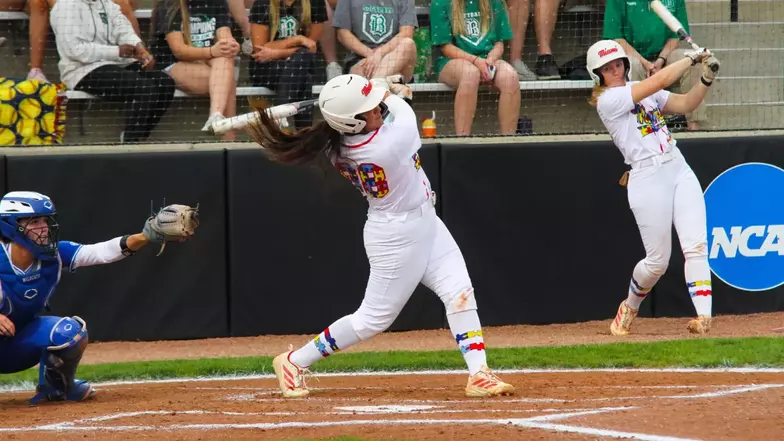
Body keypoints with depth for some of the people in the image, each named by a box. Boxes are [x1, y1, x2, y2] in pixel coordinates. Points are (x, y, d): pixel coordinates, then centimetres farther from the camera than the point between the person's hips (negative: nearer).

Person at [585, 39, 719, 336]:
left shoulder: (641, 90, 16)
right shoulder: (608, 100, -8)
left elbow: (685, 104, 11)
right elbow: (659, 81, -15)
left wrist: (706, 79, -5)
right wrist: (692, 58, -6)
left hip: (679, 170, 6)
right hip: (648, 178, -6)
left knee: (696, 246, -10)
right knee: (657, 261, -1)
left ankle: (704, 316, -17)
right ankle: (630, 306, 27)